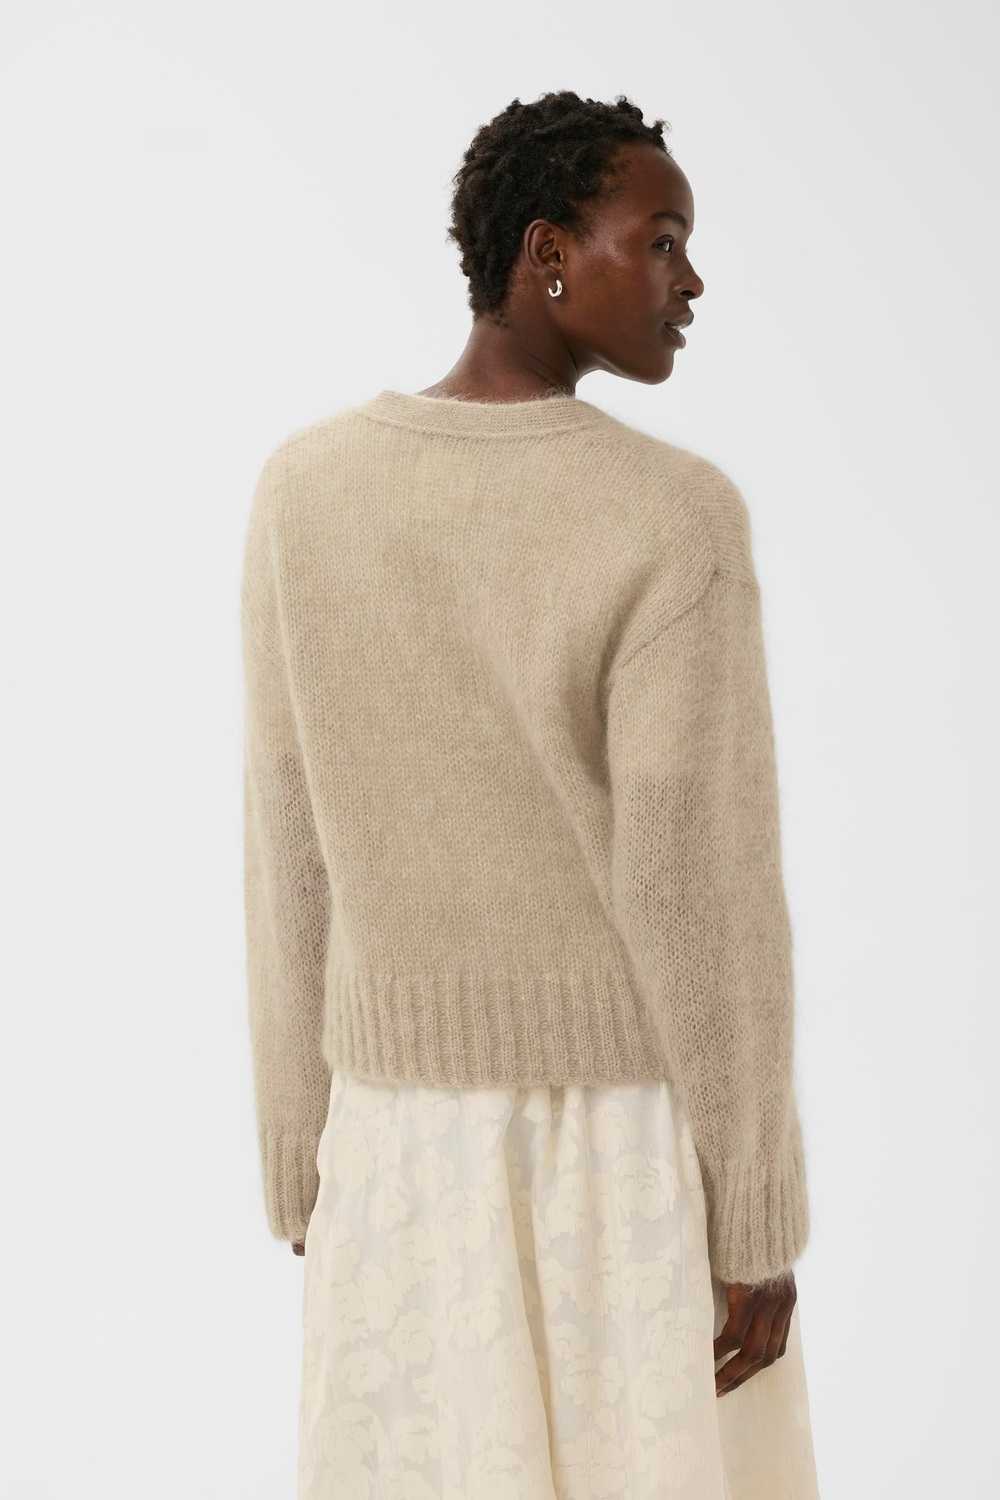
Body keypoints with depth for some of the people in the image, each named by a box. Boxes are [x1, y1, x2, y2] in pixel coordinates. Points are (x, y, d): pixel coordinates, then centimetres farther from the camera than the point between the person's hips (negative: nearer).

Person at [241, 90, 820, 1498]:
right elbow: (704, 894, -18)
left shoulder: (306, 490, -4)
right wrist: (760, 1230, -8)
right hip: (639, 1137, -4)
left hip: (414, 1134, 4)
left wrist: (307, 1149, 10)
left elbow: (294, 853, 0)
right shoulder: (674, 520, -19)